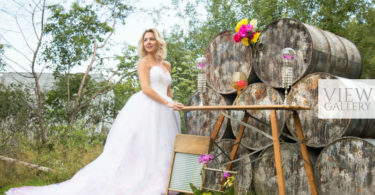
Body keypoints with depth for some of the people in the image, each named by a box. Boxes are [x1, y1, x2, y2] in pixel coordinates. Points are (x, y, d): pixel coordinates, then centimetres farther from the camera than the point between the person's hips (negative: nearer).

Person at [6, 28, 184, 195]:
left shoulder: (166, 65, 21)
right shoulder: (144, 62, 1)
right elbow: (146, 88, -12)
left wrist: (173, 105, 11)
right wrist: (168, 103, -16)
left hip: (163, 113, 7)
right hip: (146, 108, -7)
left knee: (159, 151, 2)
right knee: (134, 150, -12)